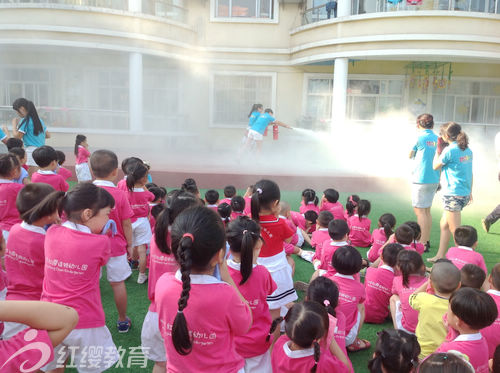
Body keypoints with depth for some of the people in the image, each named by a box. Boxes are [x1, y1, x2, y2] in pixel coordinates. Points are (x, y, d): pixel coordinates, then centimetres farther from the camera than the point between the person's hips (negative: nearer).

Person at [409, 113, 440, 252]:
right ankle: (426, 240, 23)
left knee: (419, 211, -3)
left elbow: (410, 155, 3)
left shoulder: (419, 137, -9)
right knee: (427, 210, 16)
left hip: (421, 179, -7)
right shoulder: (437, 139, 7)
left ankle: (422, 243, -5)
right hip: (434, 180, 7)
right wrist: (438, 181, 17)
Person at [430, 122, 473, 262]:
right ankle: (440, 255, 27)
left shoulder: (449, 150, -14)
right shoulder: (467, 150, 9)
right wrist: (470, 192, 23)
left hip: (453, 194, -9)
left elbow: (435, 166, -1)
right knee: (444, 224, 19)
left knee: (455, 230, -2)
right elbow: (470, 173, 15)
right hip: (464, 193, 9)